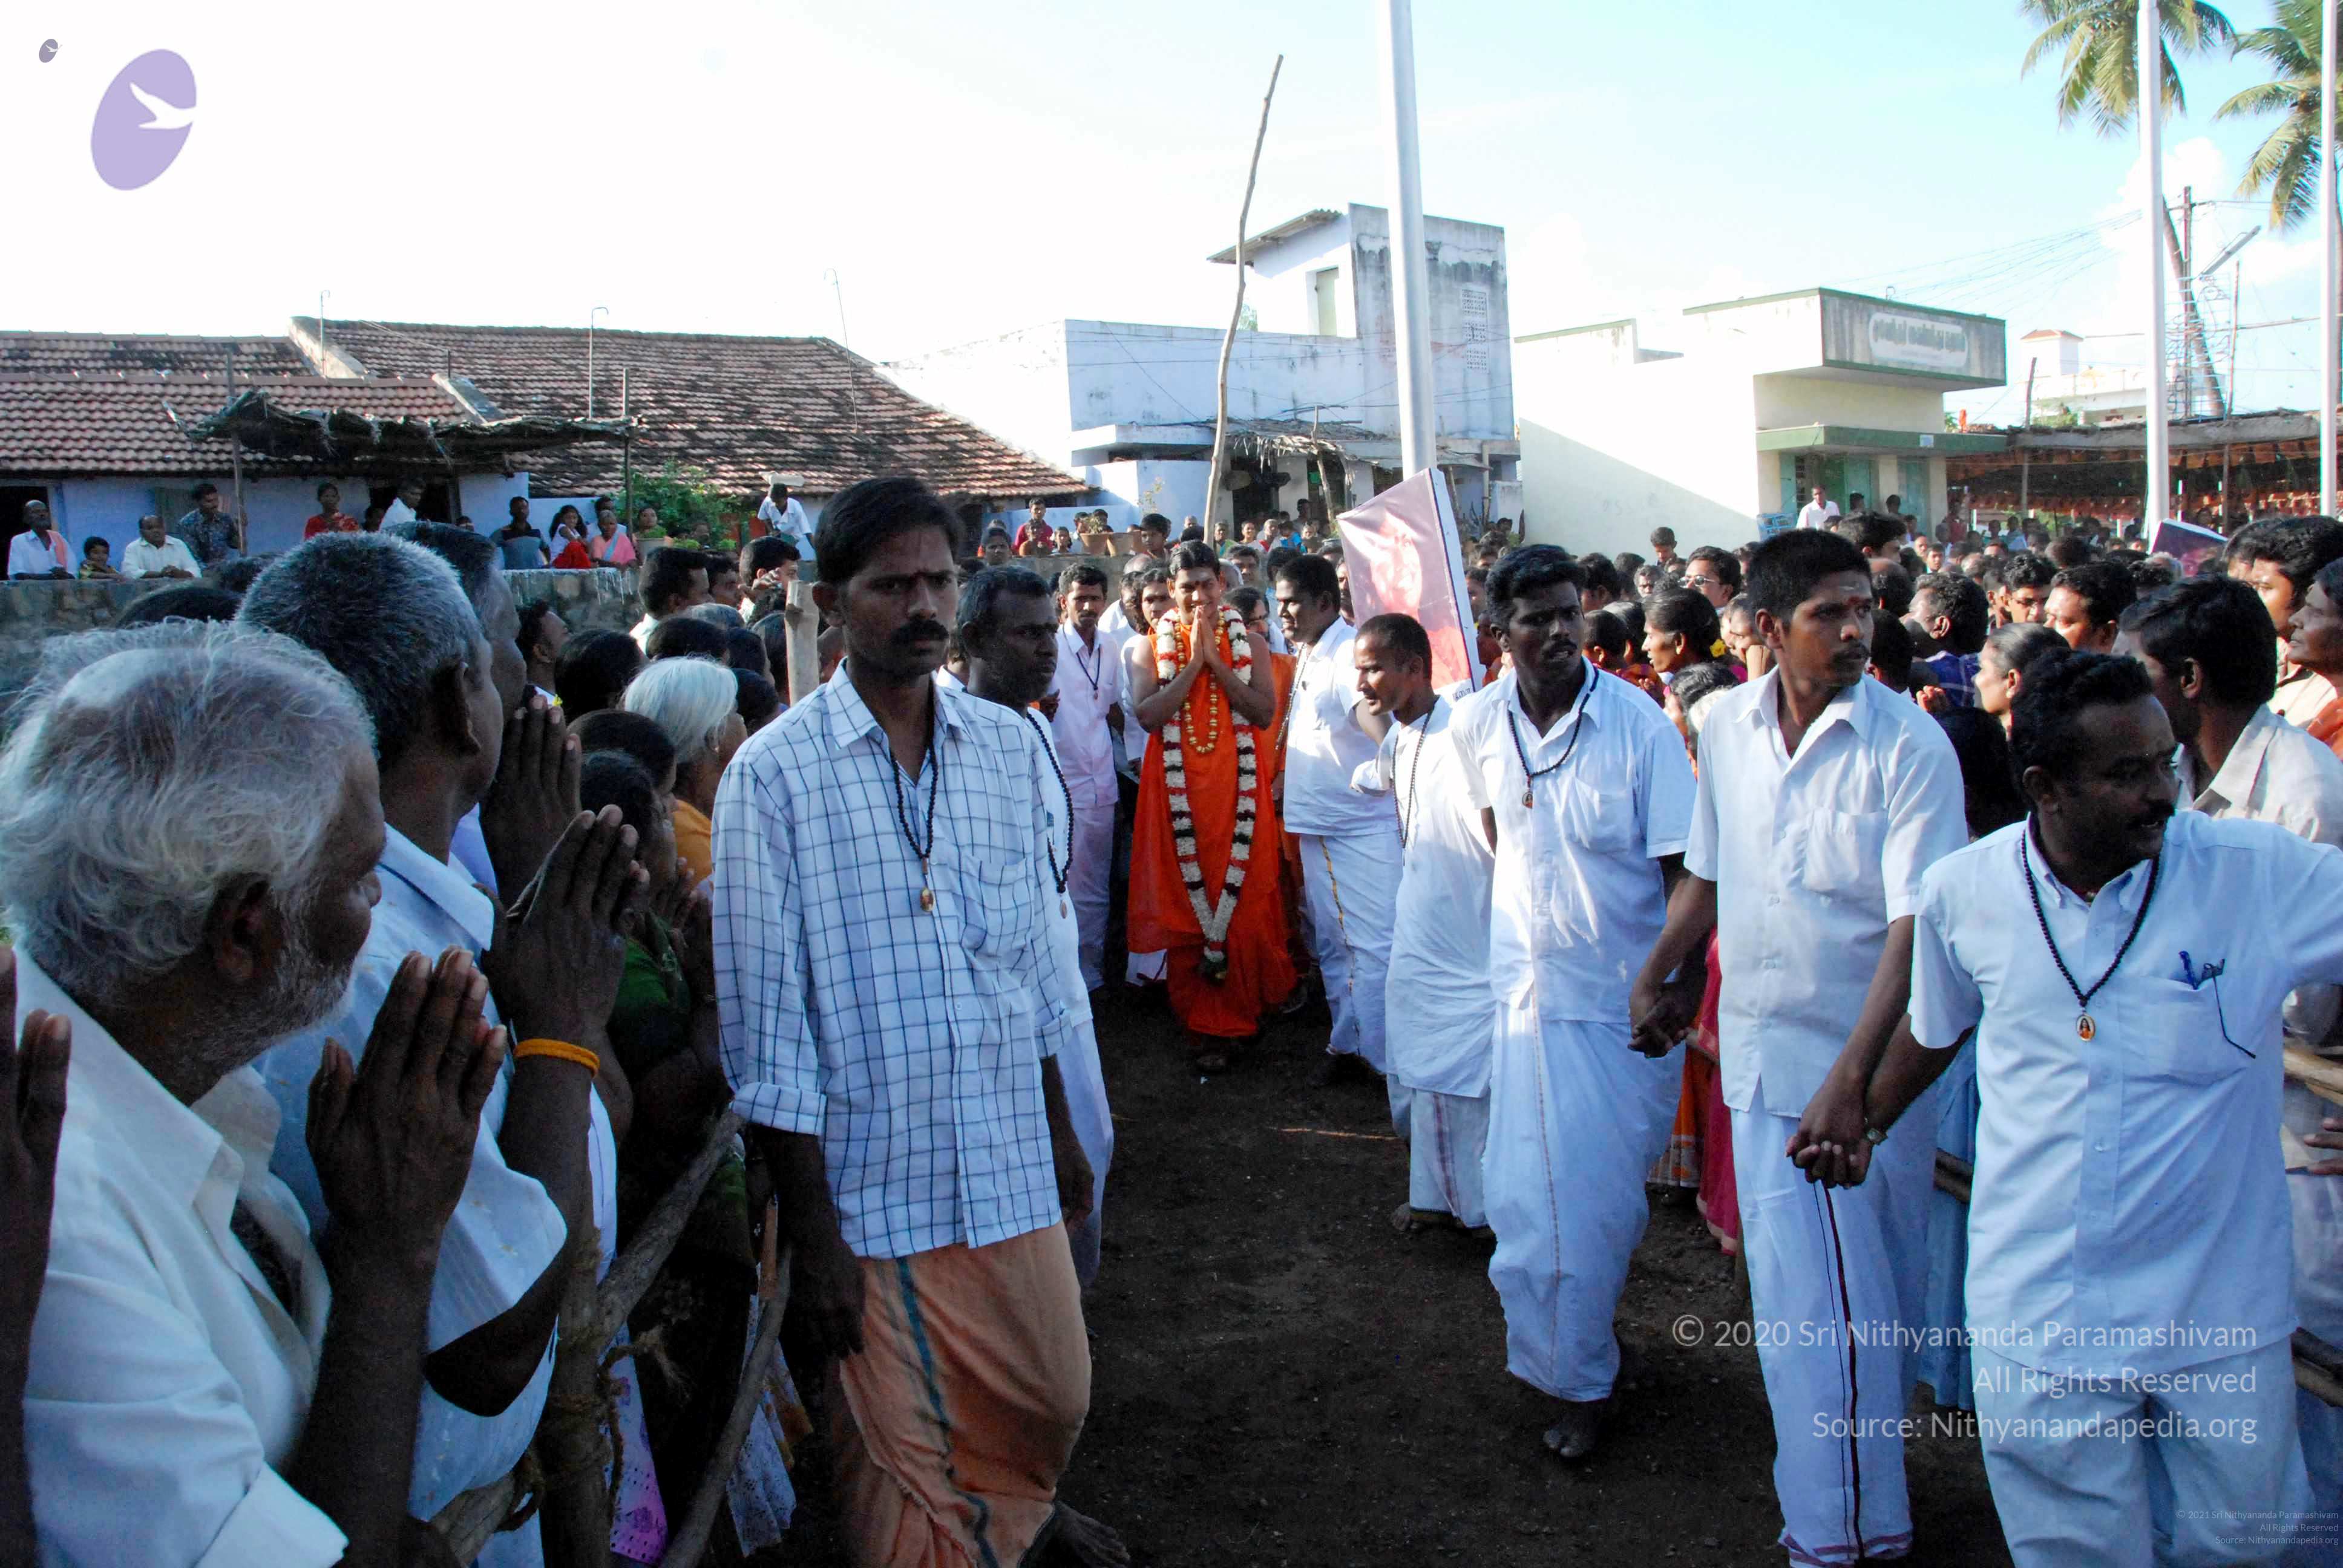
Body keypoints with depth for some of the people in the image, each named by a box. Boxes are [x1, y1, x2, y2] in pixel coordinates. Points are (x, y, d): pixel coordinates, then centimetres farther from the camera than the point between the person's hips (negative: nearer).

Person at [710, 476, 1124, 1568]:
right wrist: (809, 1231, -10)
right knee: (904, 1448, 9)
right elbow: (767, 1027, -10)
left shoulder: (1009, 747, 2)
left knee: (1052, 1393, 20)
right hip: (872, 1187, -4)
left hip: (1011, 1162, 5)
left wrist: (1061, 1134, 15)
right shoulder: (773, 775, -12)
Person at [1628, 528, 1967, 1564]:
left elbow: (1917, 927, -21)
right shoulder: (1729, 725, 0)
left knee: (1851, 1305, 3)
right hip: (1759, 1051, 5)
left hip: (1866, 1069, -5)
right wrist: (1658, 974, 15)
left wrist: (1852, 1080, -28)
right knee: (1792, 1290, 17)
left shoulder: (1909, 747, -15)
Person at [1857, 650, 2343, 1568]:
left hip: (2221, 1315, 0)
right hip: (2038, 1314, 0)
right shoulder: (1963, 892, -6)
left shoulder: (2263, 874, -11)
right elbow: (1936, 1029, 12)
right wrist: (1864, 1120, 23)